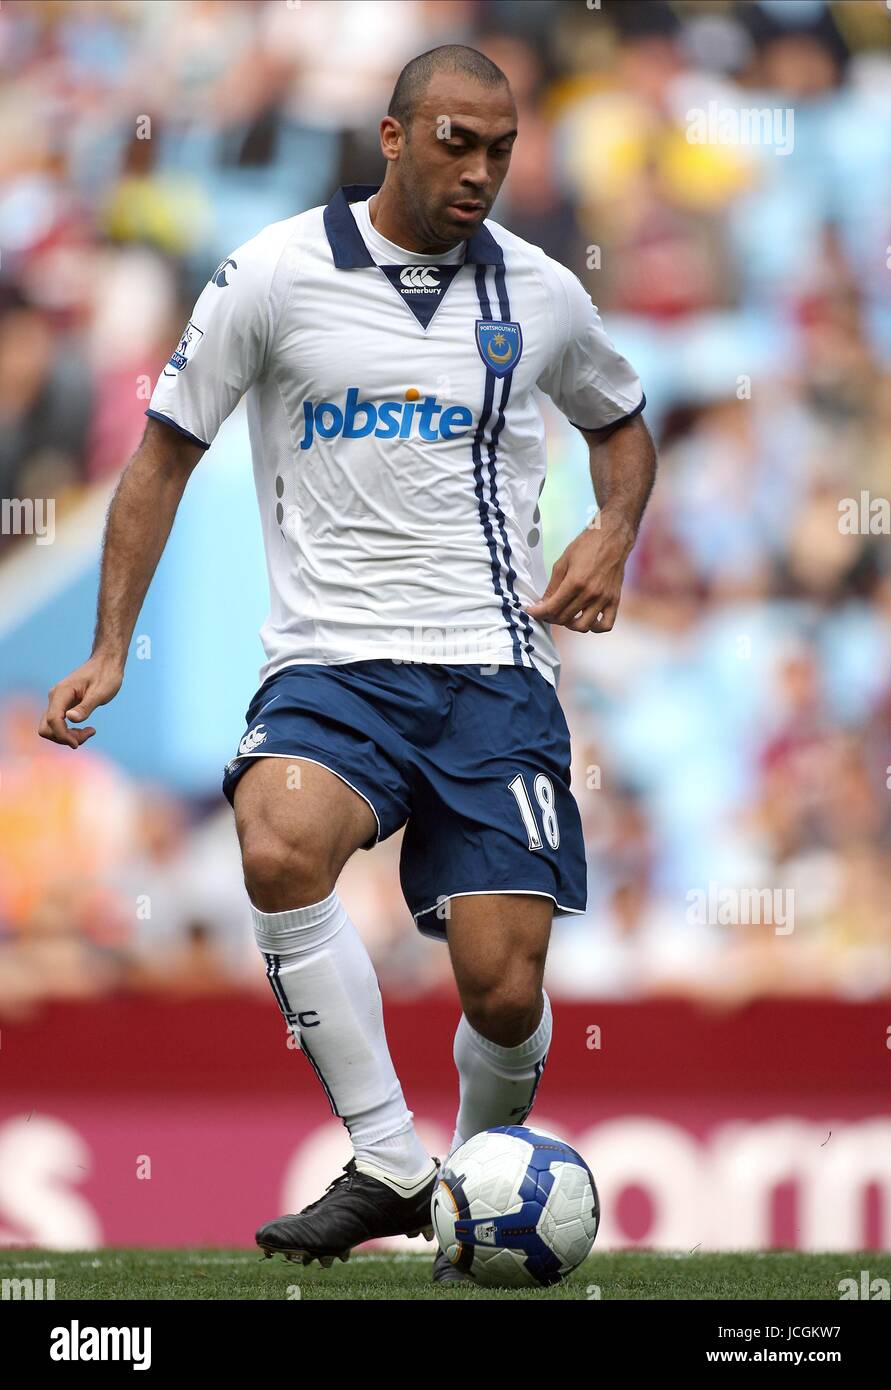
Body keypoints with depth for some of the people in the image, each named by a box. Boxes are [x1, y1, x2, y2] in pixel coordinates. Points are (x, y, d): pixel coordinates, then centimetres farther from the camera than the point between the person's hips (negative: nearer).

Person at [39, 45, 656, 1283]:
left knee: (505, 992, -9)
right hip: (332, 660, -1)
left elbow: (623, 424, 28)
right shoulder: (275, 275, 1)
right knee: (282, 850, -34)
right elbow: (167, 450, 9)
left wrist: (614, 535, 6)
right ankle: (389, 1165, -21)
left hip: (494, 666, 2)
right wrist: (110, 650, 3)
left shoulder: (541, 296, 8)